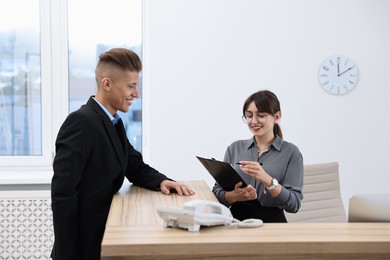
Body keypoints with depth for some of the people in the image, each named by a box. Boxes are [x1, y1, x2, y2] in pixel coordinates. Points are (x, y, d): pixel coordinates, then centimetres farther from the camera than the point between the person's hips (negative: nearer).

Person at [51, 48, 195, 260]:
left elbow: (136, 168, 13)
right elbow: (63, 193, -25)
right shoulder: (81, 122, -21)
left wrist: (162, 181, -8)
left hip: (104, 237, 9)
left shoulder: (114, 122, 9)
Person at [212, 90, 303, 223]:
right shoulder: (234, 148, 10)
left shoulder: (290, 152, 2)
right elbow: (217, 193, 9)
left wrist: (267, 179, -19)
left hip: (271, 221, 0)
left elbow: (294, 204, -5)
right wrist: (235, 196, -12)